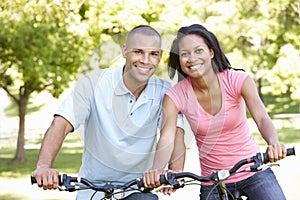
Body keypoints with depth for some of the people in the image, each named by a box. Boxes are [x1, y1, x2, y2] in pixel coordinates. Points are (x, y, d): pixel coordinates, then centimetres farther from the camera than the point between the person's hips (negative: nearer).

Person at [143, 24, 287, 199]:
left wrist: (274, 144, -46)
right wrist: (156, 170, -41)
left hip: (254, 172, -1)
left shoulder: (237, 80, -12)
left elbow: (262, 118, -24)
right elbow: (166, 140, -20)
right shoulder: (175, 96, -10)